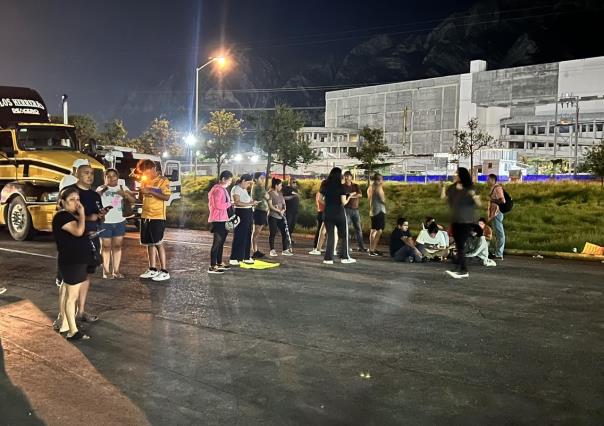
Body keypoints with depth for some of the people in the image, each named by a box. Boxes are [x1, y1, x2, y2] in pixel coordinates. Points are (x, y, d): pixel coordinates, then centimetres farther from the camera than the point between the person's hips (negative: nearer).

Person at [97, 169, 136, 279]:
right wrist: (101, 190, -31)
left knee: (117, 246, 6)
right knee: (106, 246, 0)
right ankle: (106, 271, 4)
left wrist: (124, 193, -18)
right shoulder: (101, 189, -1)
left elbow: (133, 200, 0)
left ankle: (116, 270, 12)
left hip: (120, 221, 3)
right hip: (105, 222, -3)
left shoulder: (123, 188, 7)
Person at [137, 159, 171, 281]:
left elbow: (167, 197, -18)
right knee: (150, 243, 10)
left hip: (158, 217, -7)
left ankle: (164, 271, -1)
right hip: (145, 216, 7)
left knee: (158, 243, -6)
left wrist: (151, 191, -22)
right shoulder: (146, 181, 14)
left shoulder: (163, 180, -7)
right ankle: (152, 269, 17)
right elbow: (142, 196, 24)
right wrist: (140, 191, 2)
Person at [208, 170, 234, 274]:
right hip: (218, 220, -10)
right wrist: (229, 204, -12)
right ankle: (212, 267, -7)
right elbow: (218, 205, -23)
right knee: (217, 243, -9)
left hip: (223, 219, 10)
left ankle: (219, 263, 25)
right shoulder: (218, 190, -15)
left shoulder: (223, 189, 17)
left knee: (221, 242, 15)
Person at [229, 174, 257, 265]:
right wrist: (249, 204, -23)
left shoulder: (244, 189, 18)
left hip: (248, 214, 9)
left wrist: (252, 202, 6)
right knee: (239, 237, -6)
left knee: (248, 236, 10)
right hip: (241, 214, -9)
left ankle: (246, 257, 18)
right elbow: (237, 202, -20)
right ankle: (234, 258, -1)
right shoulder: (236, 189, -10)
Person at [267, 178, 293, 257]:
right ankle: (272, 250, 6)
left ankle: (285, 250, 10)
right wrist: (279, 211, -15)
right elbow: (270, 206, -12)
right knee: (272, 233, -1)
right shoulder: (270, 193, -6)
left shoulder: (280, 194, 16)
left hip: (281, 216, 7)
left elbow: (284, 204, 14)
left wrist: (283, 210, -6)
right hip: (273, 216, -7)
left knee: (284, 233, 4)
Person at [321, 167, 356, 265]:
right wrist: (349, 196, 5)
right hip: (339, 214, -3)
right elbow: (344, 202, -11)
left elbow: (322, 200, 4)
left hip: (327, 214, 4)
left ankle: (328, 258, 3)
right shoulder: (341, 187, -9)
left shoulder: (325, 186, 2)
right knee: (344, 236, 11)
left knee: (330, 236, 9)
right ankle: (344, 257, 12)